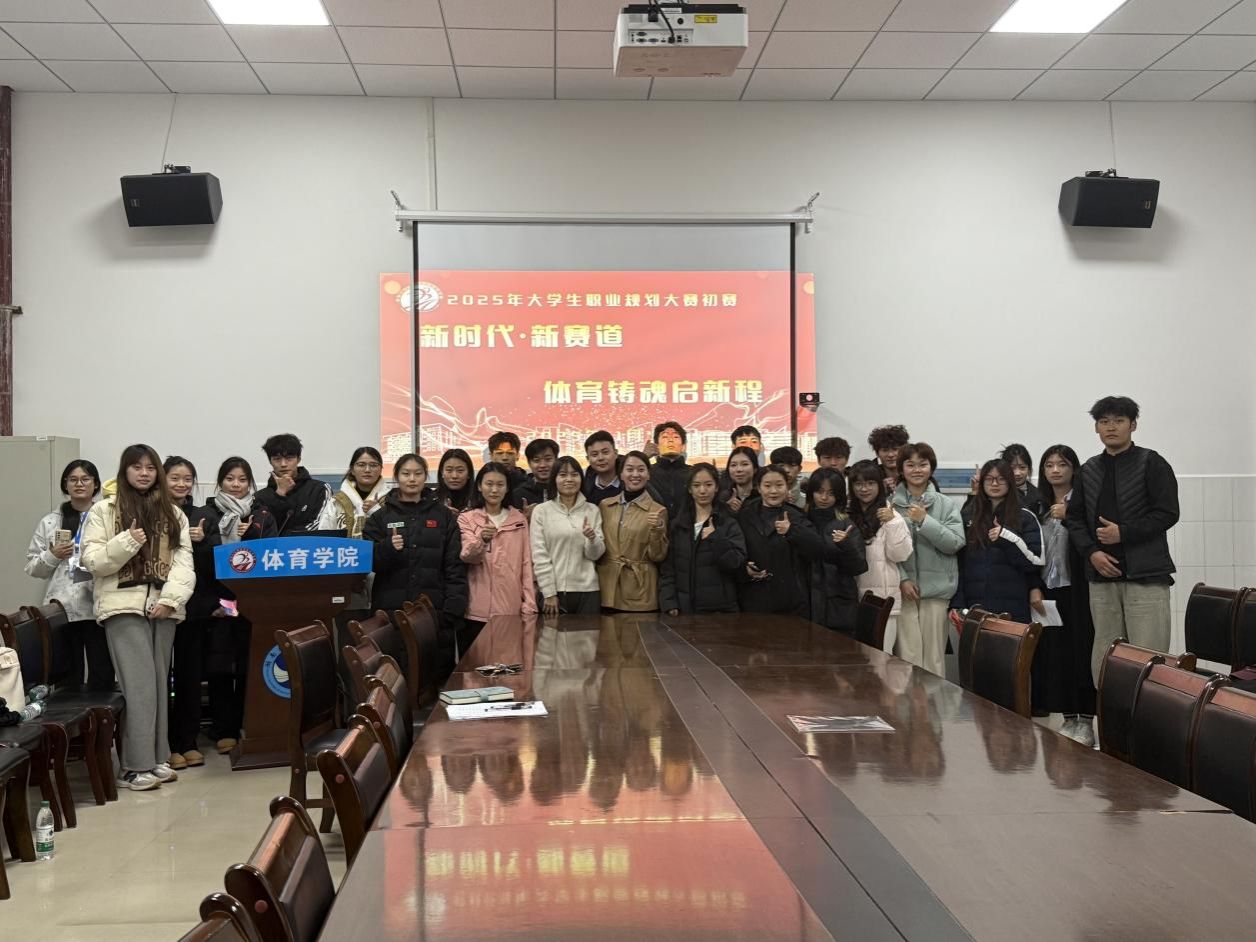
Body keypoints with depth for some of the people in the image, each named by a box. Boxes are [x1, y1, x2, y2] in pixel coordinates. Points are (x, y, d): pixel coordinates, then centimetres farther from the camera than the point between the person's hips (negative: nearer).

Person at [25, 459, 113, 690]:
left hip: (99, 608, -1)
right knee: (68, 677, 4)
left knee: (103, 676, 0)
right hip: (62, 610, 1)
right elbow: (32, 567, 12)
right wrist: (53, 555, -6)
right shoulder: (49, 523, 11)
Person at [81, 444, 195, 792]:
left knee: (159, 682, 7)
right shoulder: (104, 510, 3)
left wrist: (170, 598, -9)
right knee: (139, 683, -11)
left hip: (163, 606, 4)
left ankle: (155, 757, 14)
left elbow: (184, 561, 5)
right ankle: (135, 766, -7)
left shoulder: (173, 514, 13)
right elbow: (91, 561, -3)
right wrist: (127, 542, -17)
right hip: (123, 606, -4)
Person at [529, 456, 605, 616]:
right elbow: (539, 555, -3)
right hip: (554, 590, -2)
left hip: (587, 590, 2)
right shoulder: (541, 511, 1)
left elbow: (595, 554, 5)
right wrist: (549, 593, -8)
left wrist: (592, 538, -16)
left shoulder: (593, 511, 8)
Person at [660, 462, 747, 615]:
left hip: (720, 609, -1)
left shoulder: (728, 524, 4)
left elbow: (737, 565, -5)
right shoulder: (677, 525, 9)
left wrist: (716, 538, -16)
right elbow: (667, 569, 6)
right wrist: (669, 604, -5)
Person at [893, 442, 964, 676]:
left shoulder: (946, 504, 5)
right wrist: (902, 579, -11)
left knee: (934, 656, 4)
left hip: (936, 588, 1)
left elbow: (956, 543, -5)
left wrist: (924, 521, -14)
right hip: (902, 588, -1)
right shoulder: (891, 504, 2)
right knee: (907, 655, -4)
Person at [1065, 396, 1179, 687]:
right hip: (1102, 575, 5)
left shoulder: (1151, 464, 0)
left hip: (1145, 575, -5)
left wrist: (1123, 532, -15)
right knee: (1103, 660, 6)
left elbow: (1167, 513, -7)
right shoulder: (1089, 471, 15)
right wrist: (1091, 552, -3)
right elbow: (1074, 518, 13)